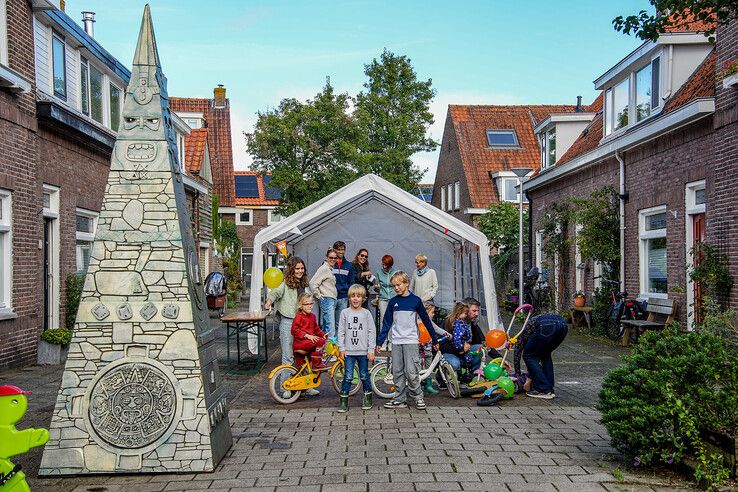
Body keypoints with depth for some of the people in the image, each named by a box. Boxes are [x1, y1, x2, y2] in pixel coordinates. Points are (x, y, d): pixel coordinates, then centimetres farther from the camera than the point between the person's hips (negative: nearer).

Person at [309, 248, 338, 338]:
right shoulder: (324, 268, -10)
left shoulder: (330, 269, 17)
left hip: (332, 300, 9)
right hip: (327, 299, -9)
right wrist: (318, 295, -11)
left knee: (325, 325, 12)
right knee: (331, 327, -14)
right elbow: (312, 283, -17)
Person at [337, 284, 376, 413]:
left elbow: (371, 332, 1)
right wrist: (341, 348, -2)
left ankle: (368, 399, 24)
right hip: (349, 351, 0)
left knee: (364, 376, 9)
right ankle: (343, 401, 6)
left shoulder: (366, 313, 1)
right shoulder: (345, 313, 2)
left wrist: (371, 350, -3)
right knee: (348, 377, -2)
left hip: (363, 351, 0)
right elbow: (341, 332, 4)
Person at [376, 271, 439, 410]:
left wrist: (435, 340, 8)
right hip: (396, 342, 4)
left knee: (411, 372, -9)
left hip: (411, 341, -4)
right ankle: (400, 400, 13)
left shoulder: (415, 300, 0)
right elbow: (387, 323, 10)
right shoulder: (393, 302, 8)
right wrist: (379, 341, 5)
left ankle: (418, 397, 7)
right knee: (397, 372, 5)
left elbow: (426, 320, 5)